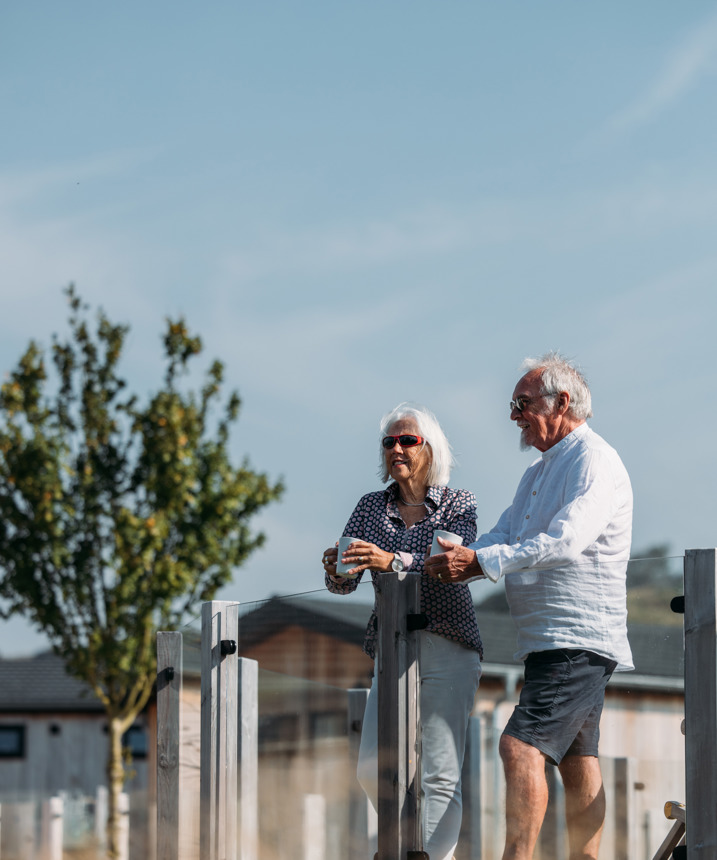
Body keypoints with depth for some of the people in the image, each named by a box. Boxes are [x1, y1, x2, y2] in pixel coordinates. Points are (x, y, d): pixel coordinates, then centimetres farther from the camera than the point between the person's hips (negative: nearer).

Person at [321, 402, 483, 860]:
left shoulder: (459, 504, 0)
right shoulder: (372, 507, 12)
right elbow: (346, 582, 5)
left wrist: (392, 561, -35)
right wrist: (336, 571, -20)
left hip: (448, 650, -4)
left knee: (439, 776, -12)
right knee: (374, 770, -3)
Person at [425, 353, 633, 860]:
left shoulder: (594, 461, -10)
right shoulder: (539, 473, 23)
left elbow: (565, 540, -24)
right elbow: (502, 542, 19)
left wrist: (482, 561, -26)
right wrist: (456, 562, -1)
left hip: (579, 640, -10)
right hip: (550, 641, 10)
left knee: (523, 747, -20)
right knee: (576, 761, 10)